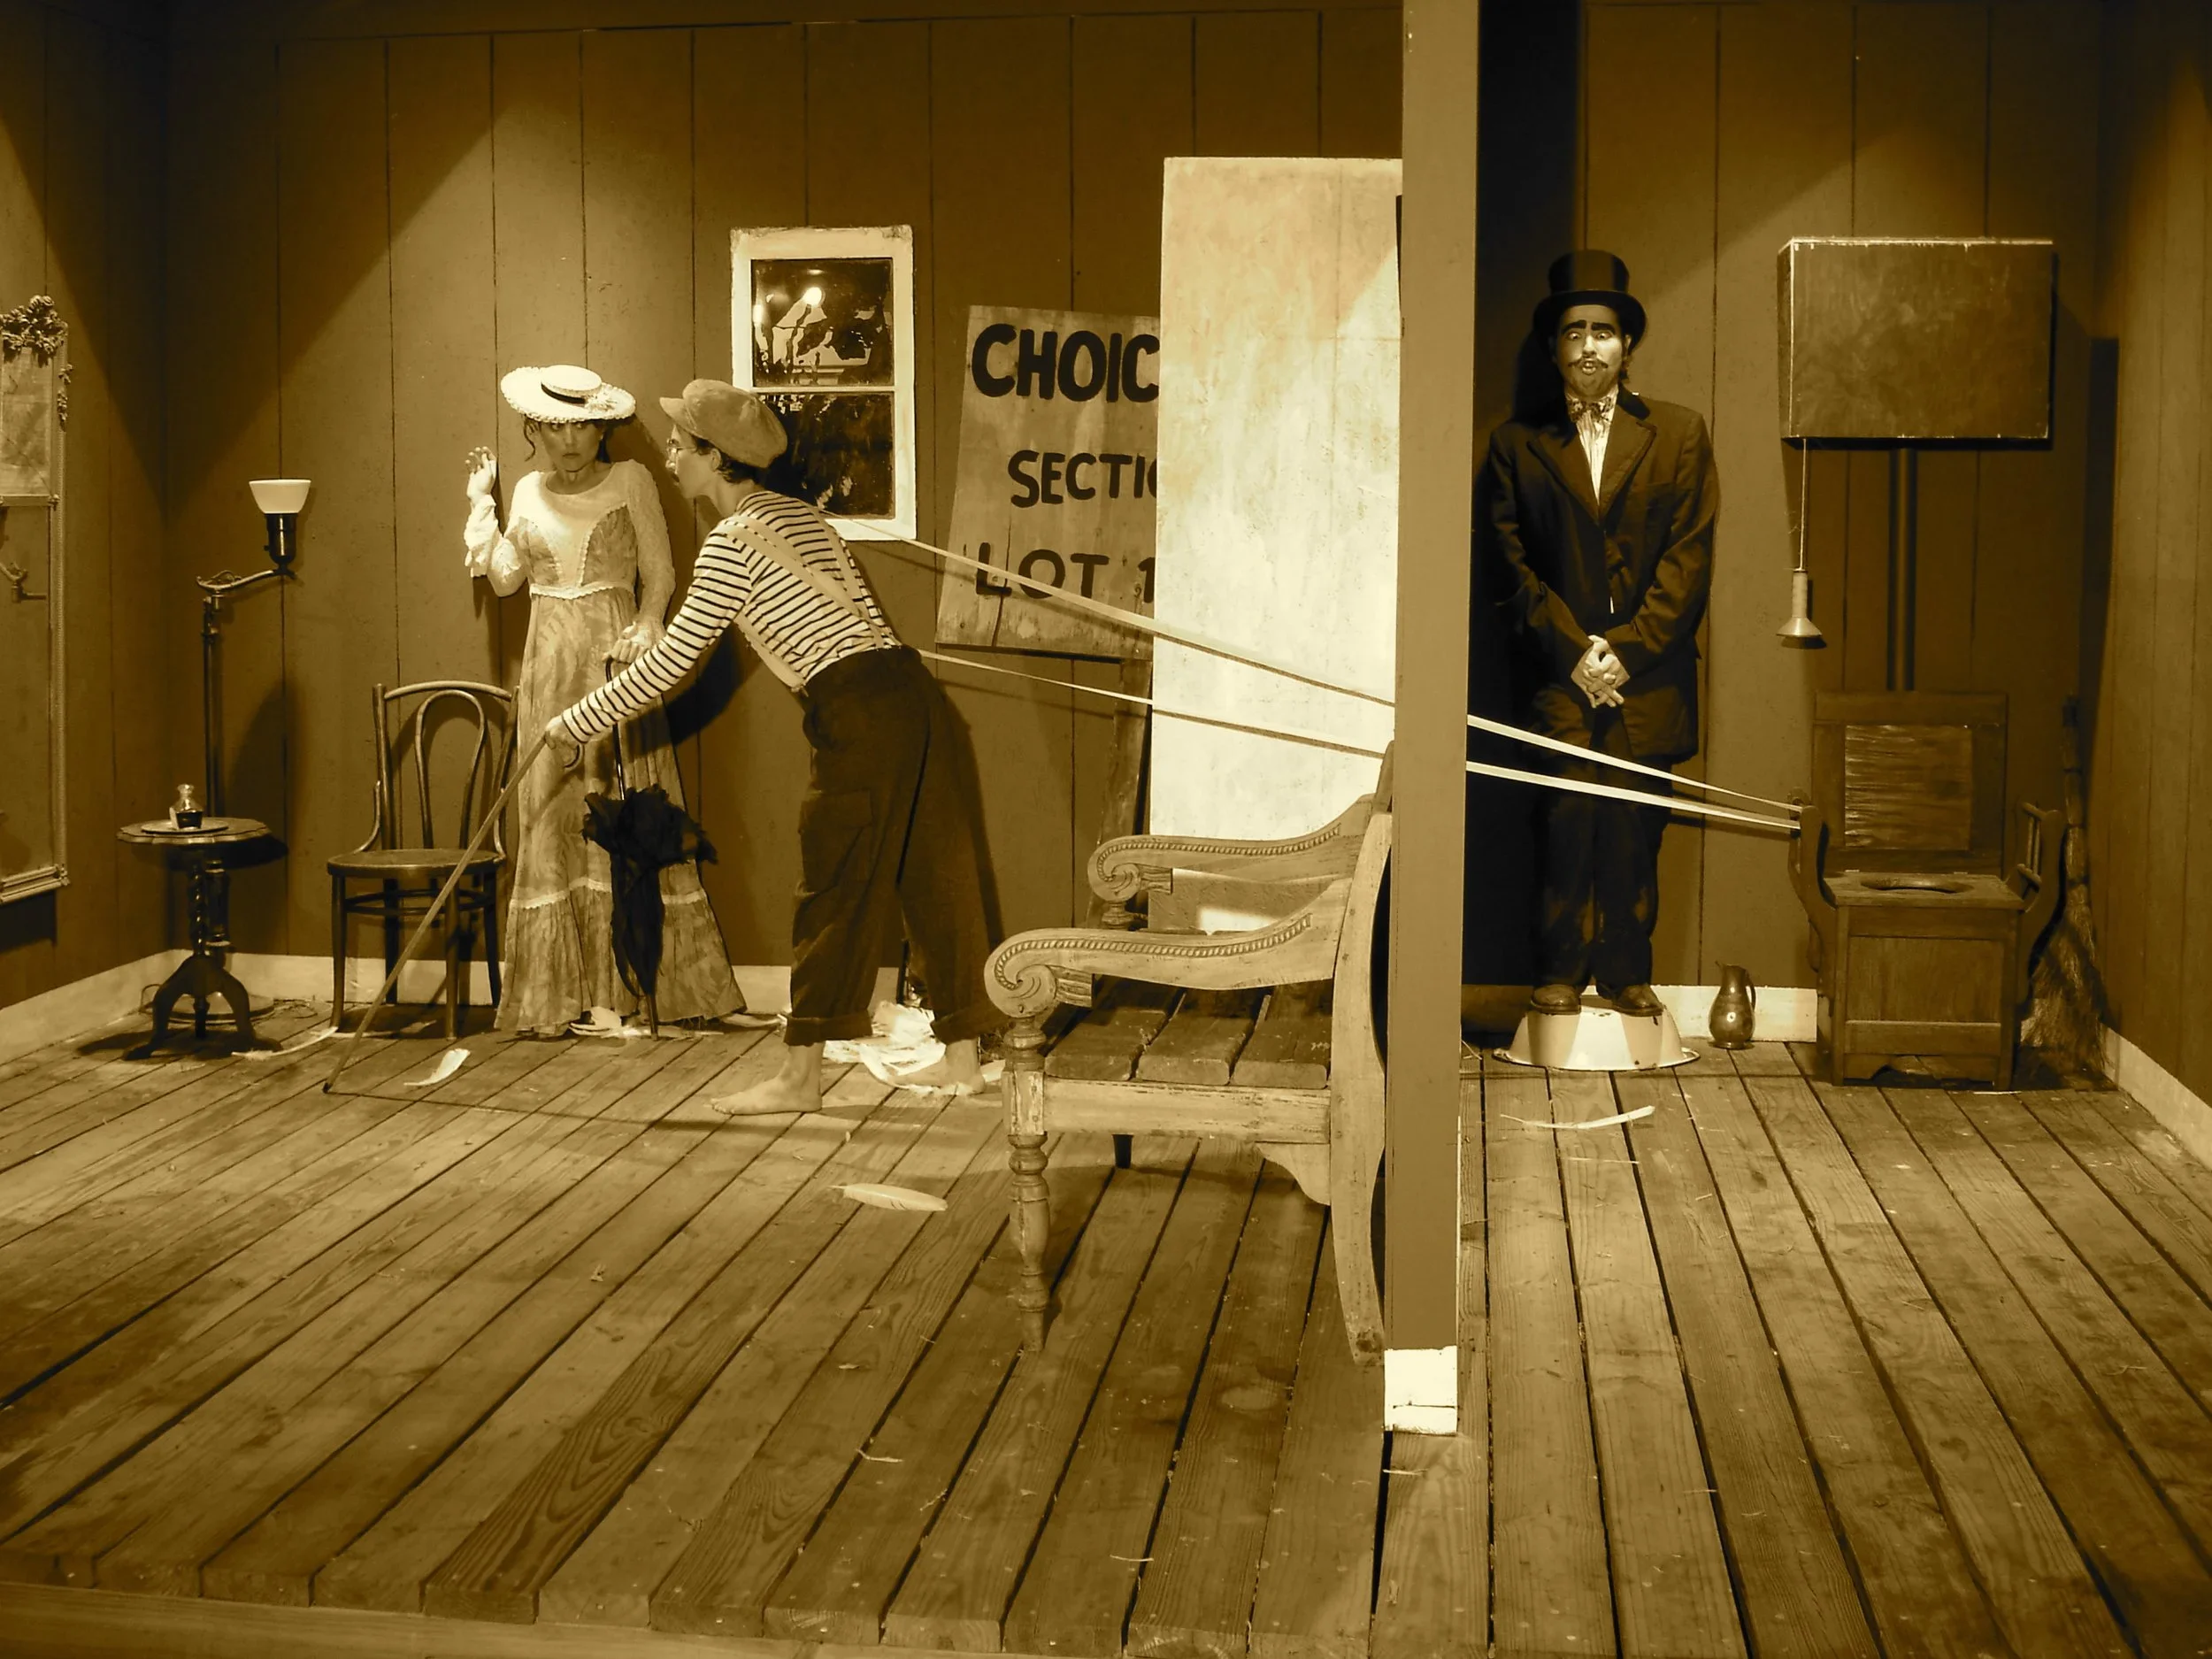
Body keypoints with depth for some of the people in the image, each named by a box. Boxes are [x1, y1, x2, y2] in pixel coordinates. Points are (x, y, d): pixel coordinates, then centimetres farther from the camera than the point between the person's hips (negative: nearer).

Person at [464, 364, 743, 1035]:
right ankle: (556, 993, 5)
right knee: (552, 815, 1)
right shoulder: (529, 493, 13)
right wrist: (481, 501, 10)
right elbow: (502, 578, 11)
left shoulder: (630, 479, 1)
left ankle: (655, 982, 1)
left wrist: (643, 629, -16)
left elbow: (659, 573, -1)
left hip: (615, 660, -3)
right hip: (549, 667, 3)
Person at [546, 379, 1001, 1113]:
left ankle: (801, 1074, 5)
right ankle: (962, 1056, 20)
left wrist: (578, 721, 2)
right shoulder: (796, 513, 19)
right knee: (931, 878, 12)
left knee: (832, 892, -2)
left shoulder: (732, 541, -7)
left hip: (858, 716, -8)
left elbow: (672, 660, -7)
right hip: (909, 690, 9)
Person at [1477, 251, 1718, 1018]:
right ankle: (1560, 973, 5)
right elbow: (1509, 563, 2)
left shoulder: (1679, 434, 8)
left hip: (1648, 678, 1)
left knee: (1635, 828, 2)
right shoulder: (1517, 443, 8)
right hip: (1560, 677, -1)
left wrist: (1627, 648, -8)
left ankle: (1626, 971, 13)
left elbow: (1688, 558, 1)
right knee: (1565, 823, -6)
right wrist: (1572, 650, -7)